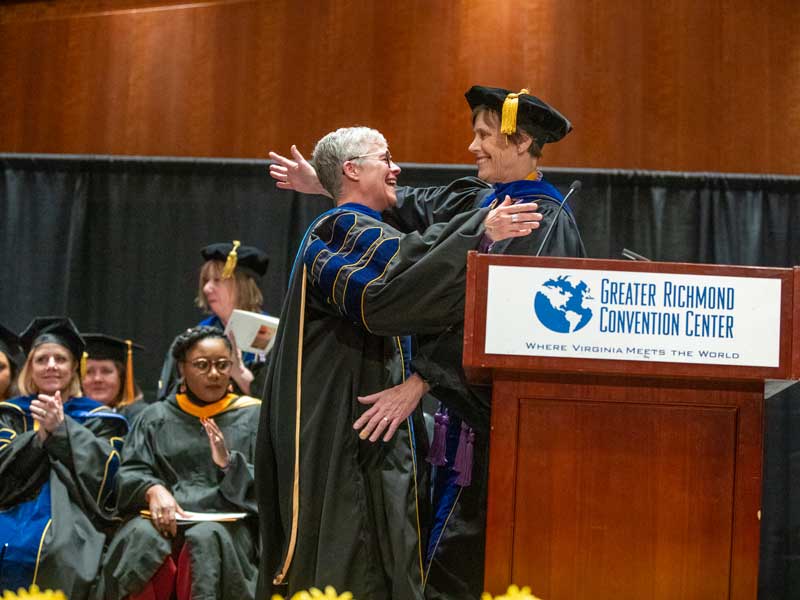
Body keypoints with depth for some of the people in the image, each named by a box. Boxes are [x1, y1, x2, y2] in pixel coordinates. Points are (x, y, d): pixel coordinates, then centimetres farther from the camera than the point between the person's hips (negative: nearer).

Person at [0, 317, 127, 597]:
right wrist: (40, 435, -8)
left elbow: (103, 470, -1)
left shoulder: (96, 418, 16)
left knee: (58, 548, -35)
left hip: (69, 513, -1)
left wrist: (60, 428, -8)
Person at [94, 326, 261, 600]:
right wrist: (153, 490, -15)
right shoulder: (155, 418, 19)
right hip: (166, 518, 1)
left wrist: (229, 463, -13)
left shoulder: (253, 417, 15)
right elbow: (130, 474, 8)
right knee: (143, 534, -33)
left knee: (206, 539, -36)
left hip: (226, 522, -1)